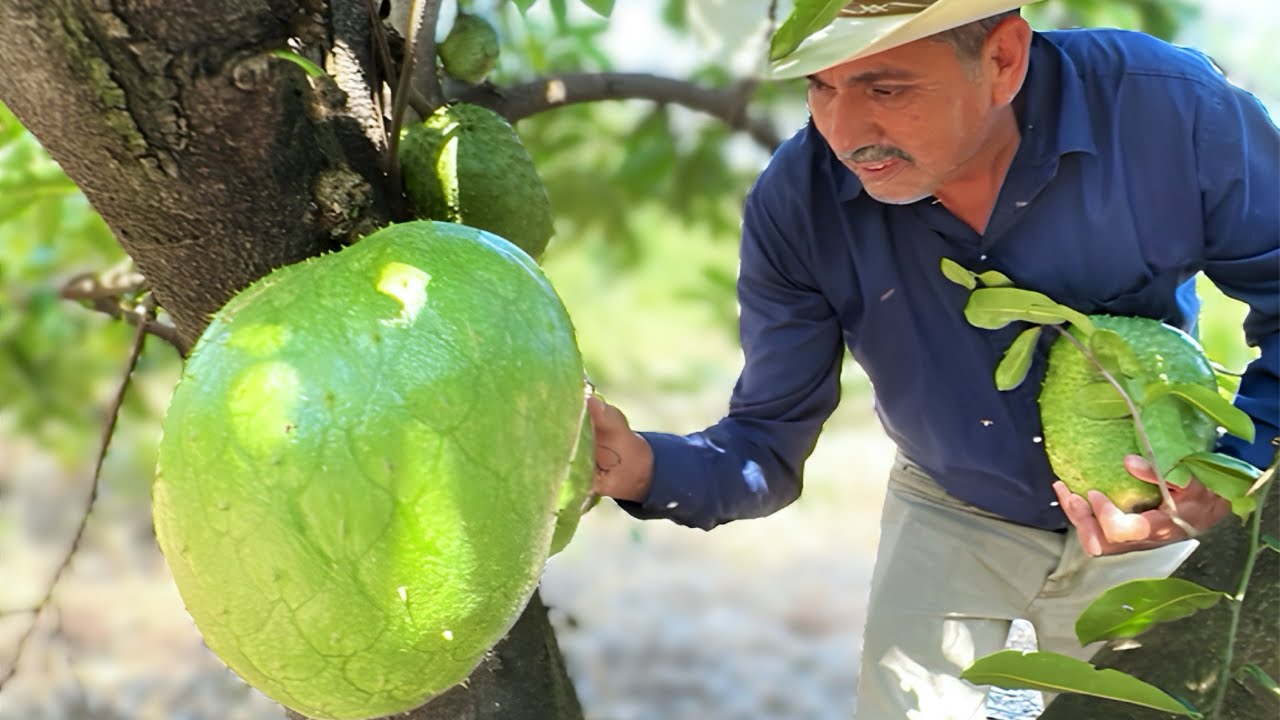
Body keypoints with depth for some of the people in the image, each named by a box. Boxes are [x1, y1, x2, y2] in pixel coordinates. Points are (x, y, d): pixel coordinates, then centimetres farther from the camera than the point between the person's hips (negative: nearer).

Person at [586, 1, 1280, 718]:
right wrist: (641, 466, -42)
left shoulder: (1172, 110, -32)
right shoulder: (796, 203, -25)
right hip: (952, 518, 0)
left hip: (1147, 518, 0)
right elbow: (768, 442, -20)